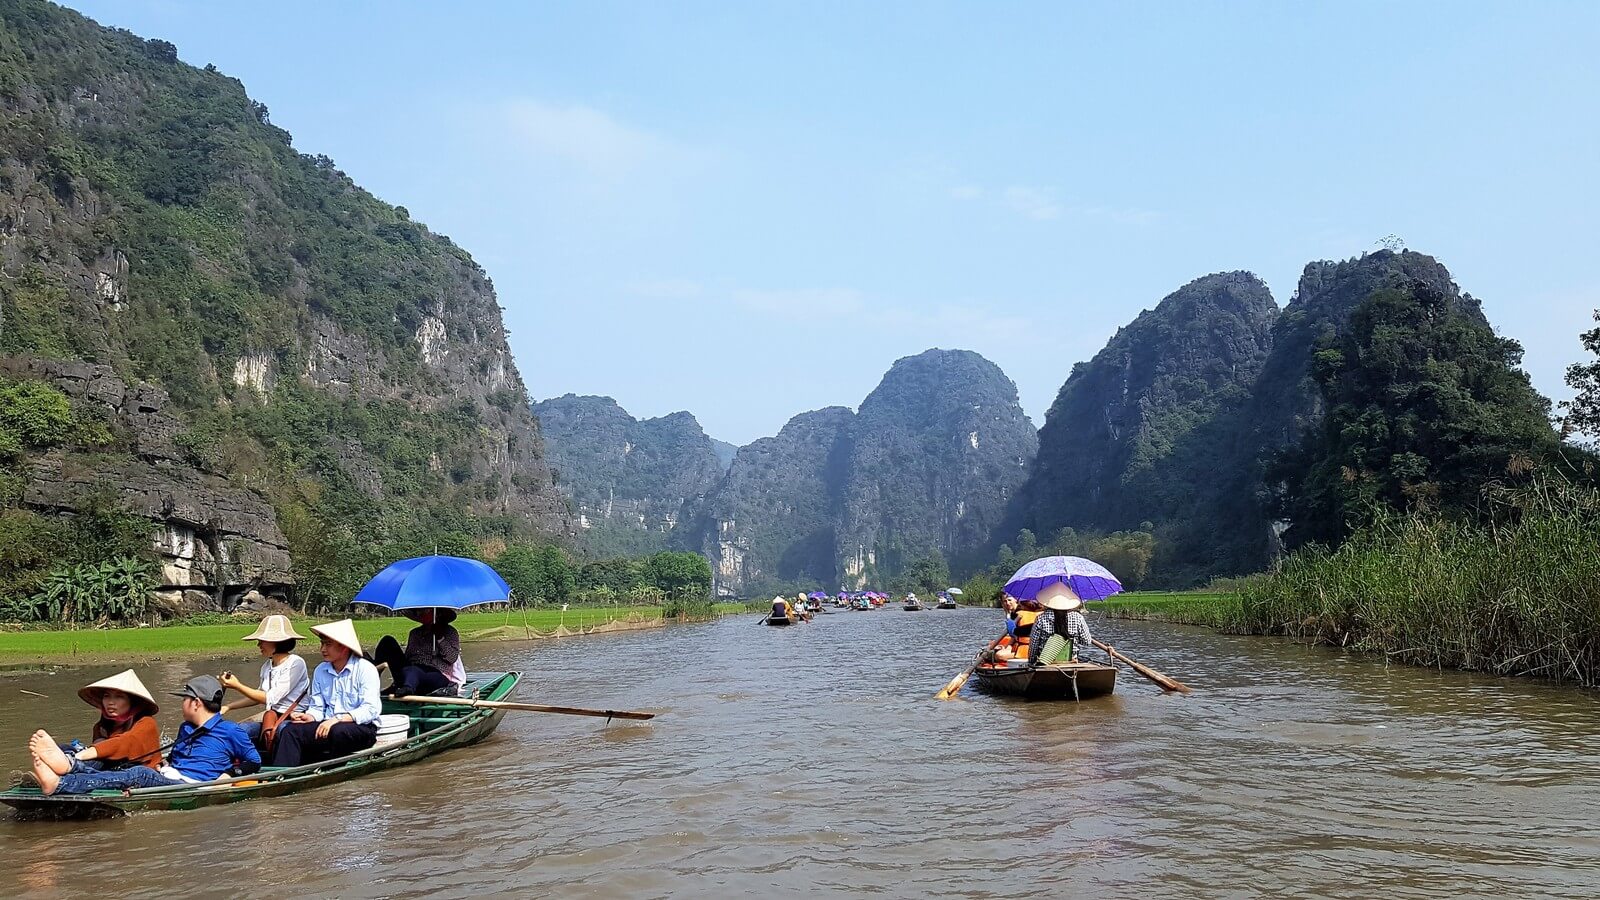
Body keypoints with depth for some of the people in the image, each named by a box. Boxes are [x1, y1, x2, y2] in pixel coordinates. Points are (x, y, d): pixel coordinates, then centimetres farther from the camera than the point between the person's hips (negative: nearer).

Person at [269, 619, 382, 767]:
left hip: (362, 728, -5)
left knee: (338, 731, -37)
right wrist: (309, 717, -9)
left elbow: (371, 710, -16)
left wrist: (337, 719, -24)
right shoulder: (320, 671, 12)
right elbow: (317, 708, 15)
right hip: (328, 725, 6)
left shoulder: (365, 669, -7)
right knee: (290, 731, -17)